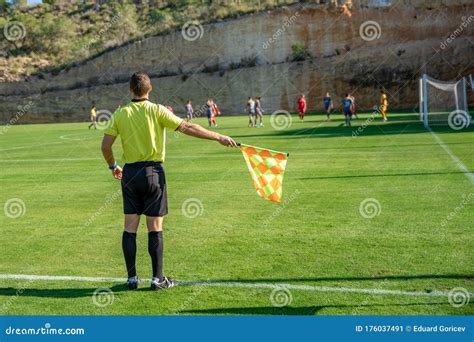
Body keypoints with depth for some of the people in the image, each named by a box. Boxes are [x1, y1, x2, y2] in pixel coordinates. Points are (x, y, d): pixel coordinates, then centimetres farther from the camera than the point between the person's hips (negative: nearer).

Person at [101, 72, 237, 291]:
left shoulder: (120, 114, 2)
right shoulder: (156, 110, -6)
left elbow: (105, 145, 2)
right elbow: (187, 128, -10)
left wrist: (112, 166, 20)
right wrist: (218, 137, -5)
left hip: (129, 173, 3)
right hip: (152, 172, -3)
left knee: (130, 227, 8)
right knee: (155, 228, 3)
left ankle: (132, 278, 12)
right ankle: (157, 279, 6)